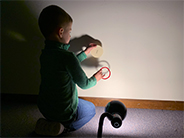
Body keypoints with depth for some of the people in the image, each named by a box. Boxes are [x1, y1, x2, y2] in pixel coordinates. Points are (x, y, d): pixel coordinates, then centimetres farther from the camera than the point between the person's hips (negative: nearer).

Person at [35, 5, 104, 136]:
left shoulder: (45, 53, -5)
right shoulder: (67, 56, -29)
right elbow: (84, 84, -15)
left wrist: (86, 52, 18)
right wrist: (96, 78, 6)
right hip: (64, 111, -6)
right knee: (91, 109, 23)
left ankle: (50, 121, 15)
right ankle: (65, 126, 4)